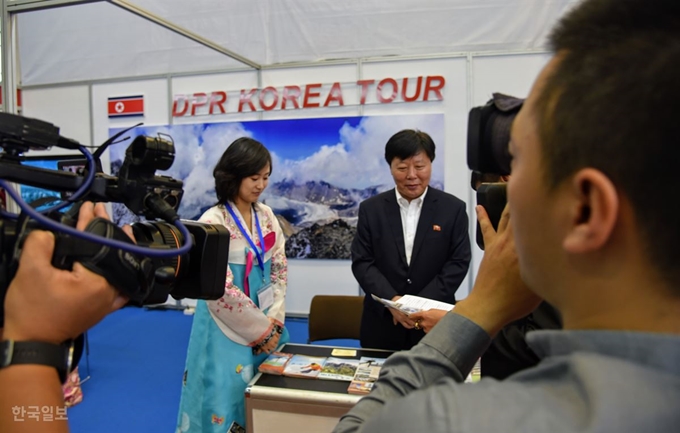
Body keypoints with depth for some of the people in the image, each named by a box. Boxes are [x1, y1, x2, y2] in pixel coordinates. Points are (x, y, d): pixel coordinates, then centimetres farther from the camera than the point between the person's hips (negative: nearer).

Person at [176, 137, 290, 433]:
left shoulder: (266, 216, 3)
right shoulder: (213, 222, -15)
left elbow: (280, 270, 5)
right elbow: (221, 289, -18)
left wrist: (274, 322, -5)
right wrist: (260, 330, -13)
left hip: (267, 324, 6)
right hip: (229, 328, -5)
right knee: (232, 393, 3)